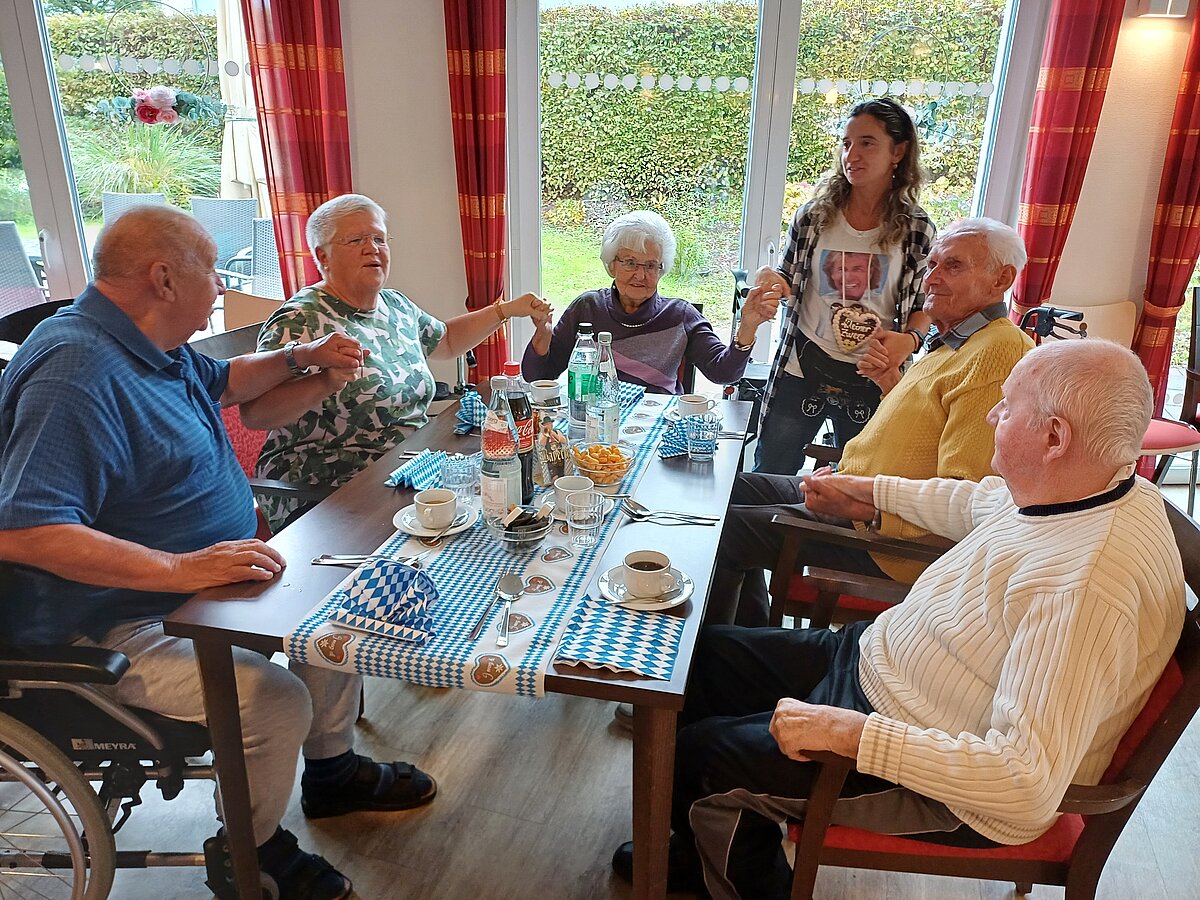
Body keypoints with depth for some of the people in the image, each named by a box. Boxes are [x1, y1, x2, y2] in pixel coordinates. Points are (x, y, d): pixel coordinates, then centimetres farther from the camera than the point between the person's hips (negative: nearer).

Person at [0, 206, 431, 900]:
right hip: (116, 625, -10)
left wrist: (302, 357, 14)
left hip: (202, 577, 10)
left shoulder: (154, 346, 6)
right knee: (276, 700, -25)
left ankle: (333, 772, 28)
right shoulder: (76, 372, -27)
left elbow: (224, 381, 28)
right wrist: (183, 568, -38)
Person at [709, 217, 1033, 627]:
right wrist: (889, 380, 9)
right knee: (735, 487, 18)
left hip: (890, 537, -11)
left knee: (723, 530, -13)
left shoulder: (998, 352, -21)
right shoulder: (957, 341, 14)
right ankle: (753, 637, 26)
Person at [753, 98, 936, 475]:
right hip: (802, 369, 0)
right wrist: (772, 281, -17)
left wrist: (909, 340, -18)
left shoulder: (917, 230, -3)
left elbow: (922, 306, 3)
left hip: (872, 377, 0)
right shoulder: (813, 215, -2)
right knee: (768, 477, 10)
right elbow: (788, 283, 7)